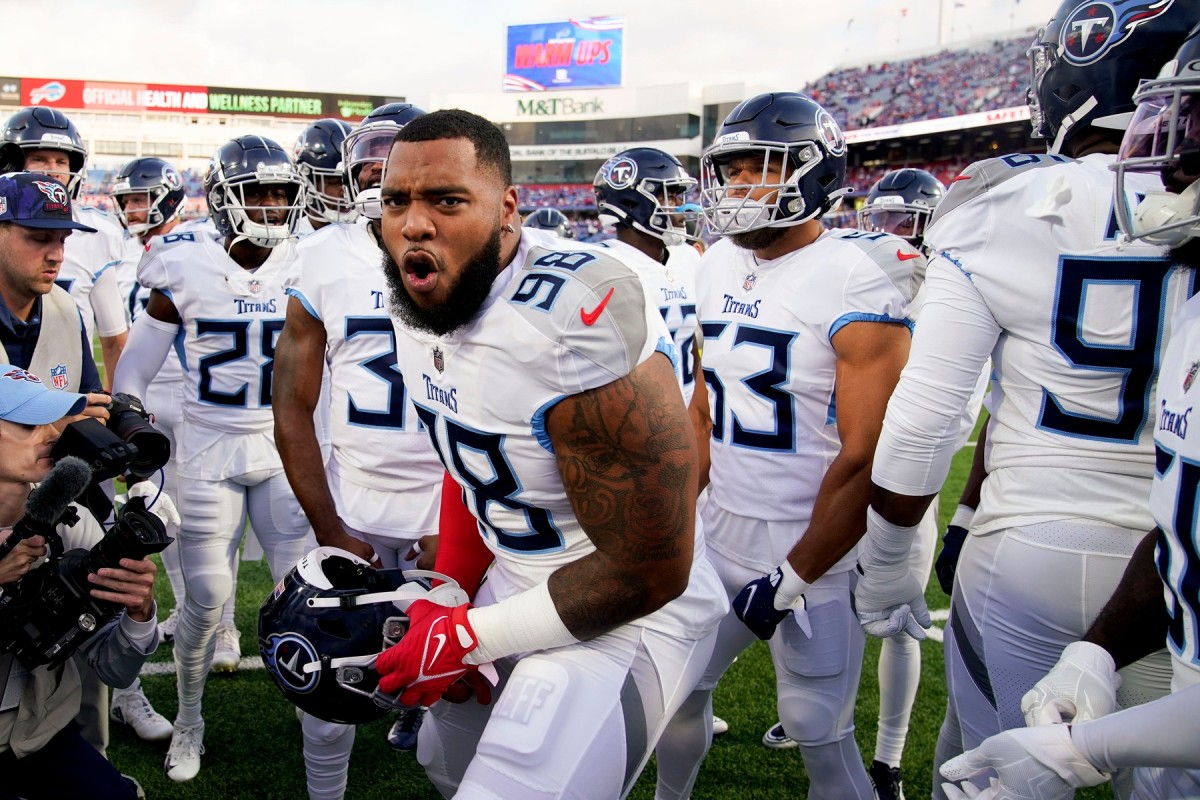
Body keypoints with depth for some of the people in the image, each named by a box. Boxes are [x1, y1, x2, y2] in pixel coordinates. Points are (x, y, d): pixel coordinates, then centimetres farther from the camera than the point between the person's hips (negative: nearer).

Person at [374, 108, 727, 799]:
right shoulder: (419, 302, -4)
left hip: (626, 612, -8)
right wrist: (449, 600, 5)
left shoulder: (578, 314, -33)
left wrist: (471, 638, -18)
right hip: (520, 581, 9)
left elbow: (648, 572, -27)